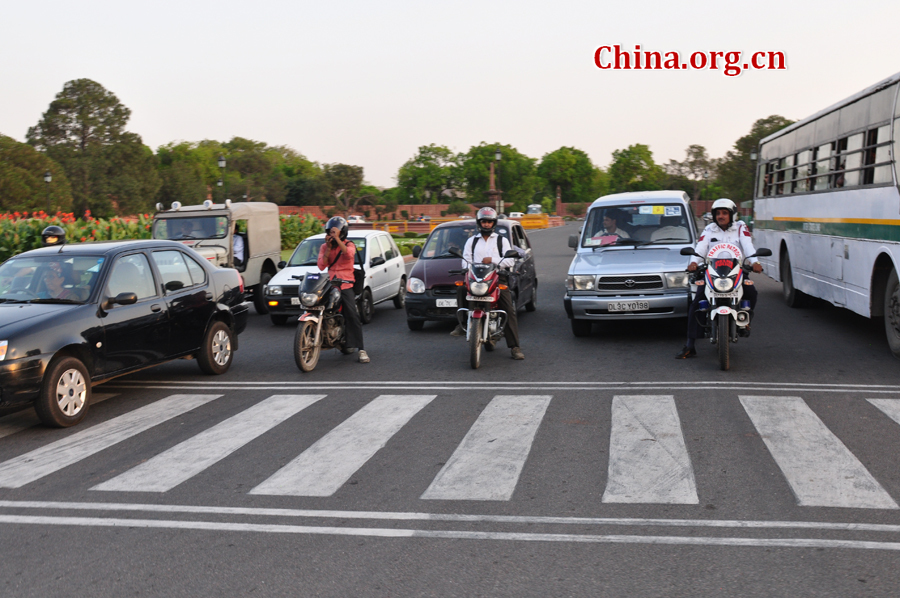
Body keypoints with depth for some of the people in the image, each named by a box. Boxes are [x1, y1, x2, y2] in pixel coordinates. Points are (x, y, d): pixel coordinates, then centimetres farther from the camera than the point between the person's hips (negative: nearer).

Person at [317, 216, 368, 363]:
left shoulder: (349, 245, 6)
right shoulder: (324, 247, 14)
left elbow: (348, 255, -19)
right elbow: (321, 266, -1)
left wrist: (337, 240, -21)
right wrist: (328, 247, -7)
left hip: (345, 284, -3)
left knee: (352, 315, -15)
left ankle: (361, 349, -15)